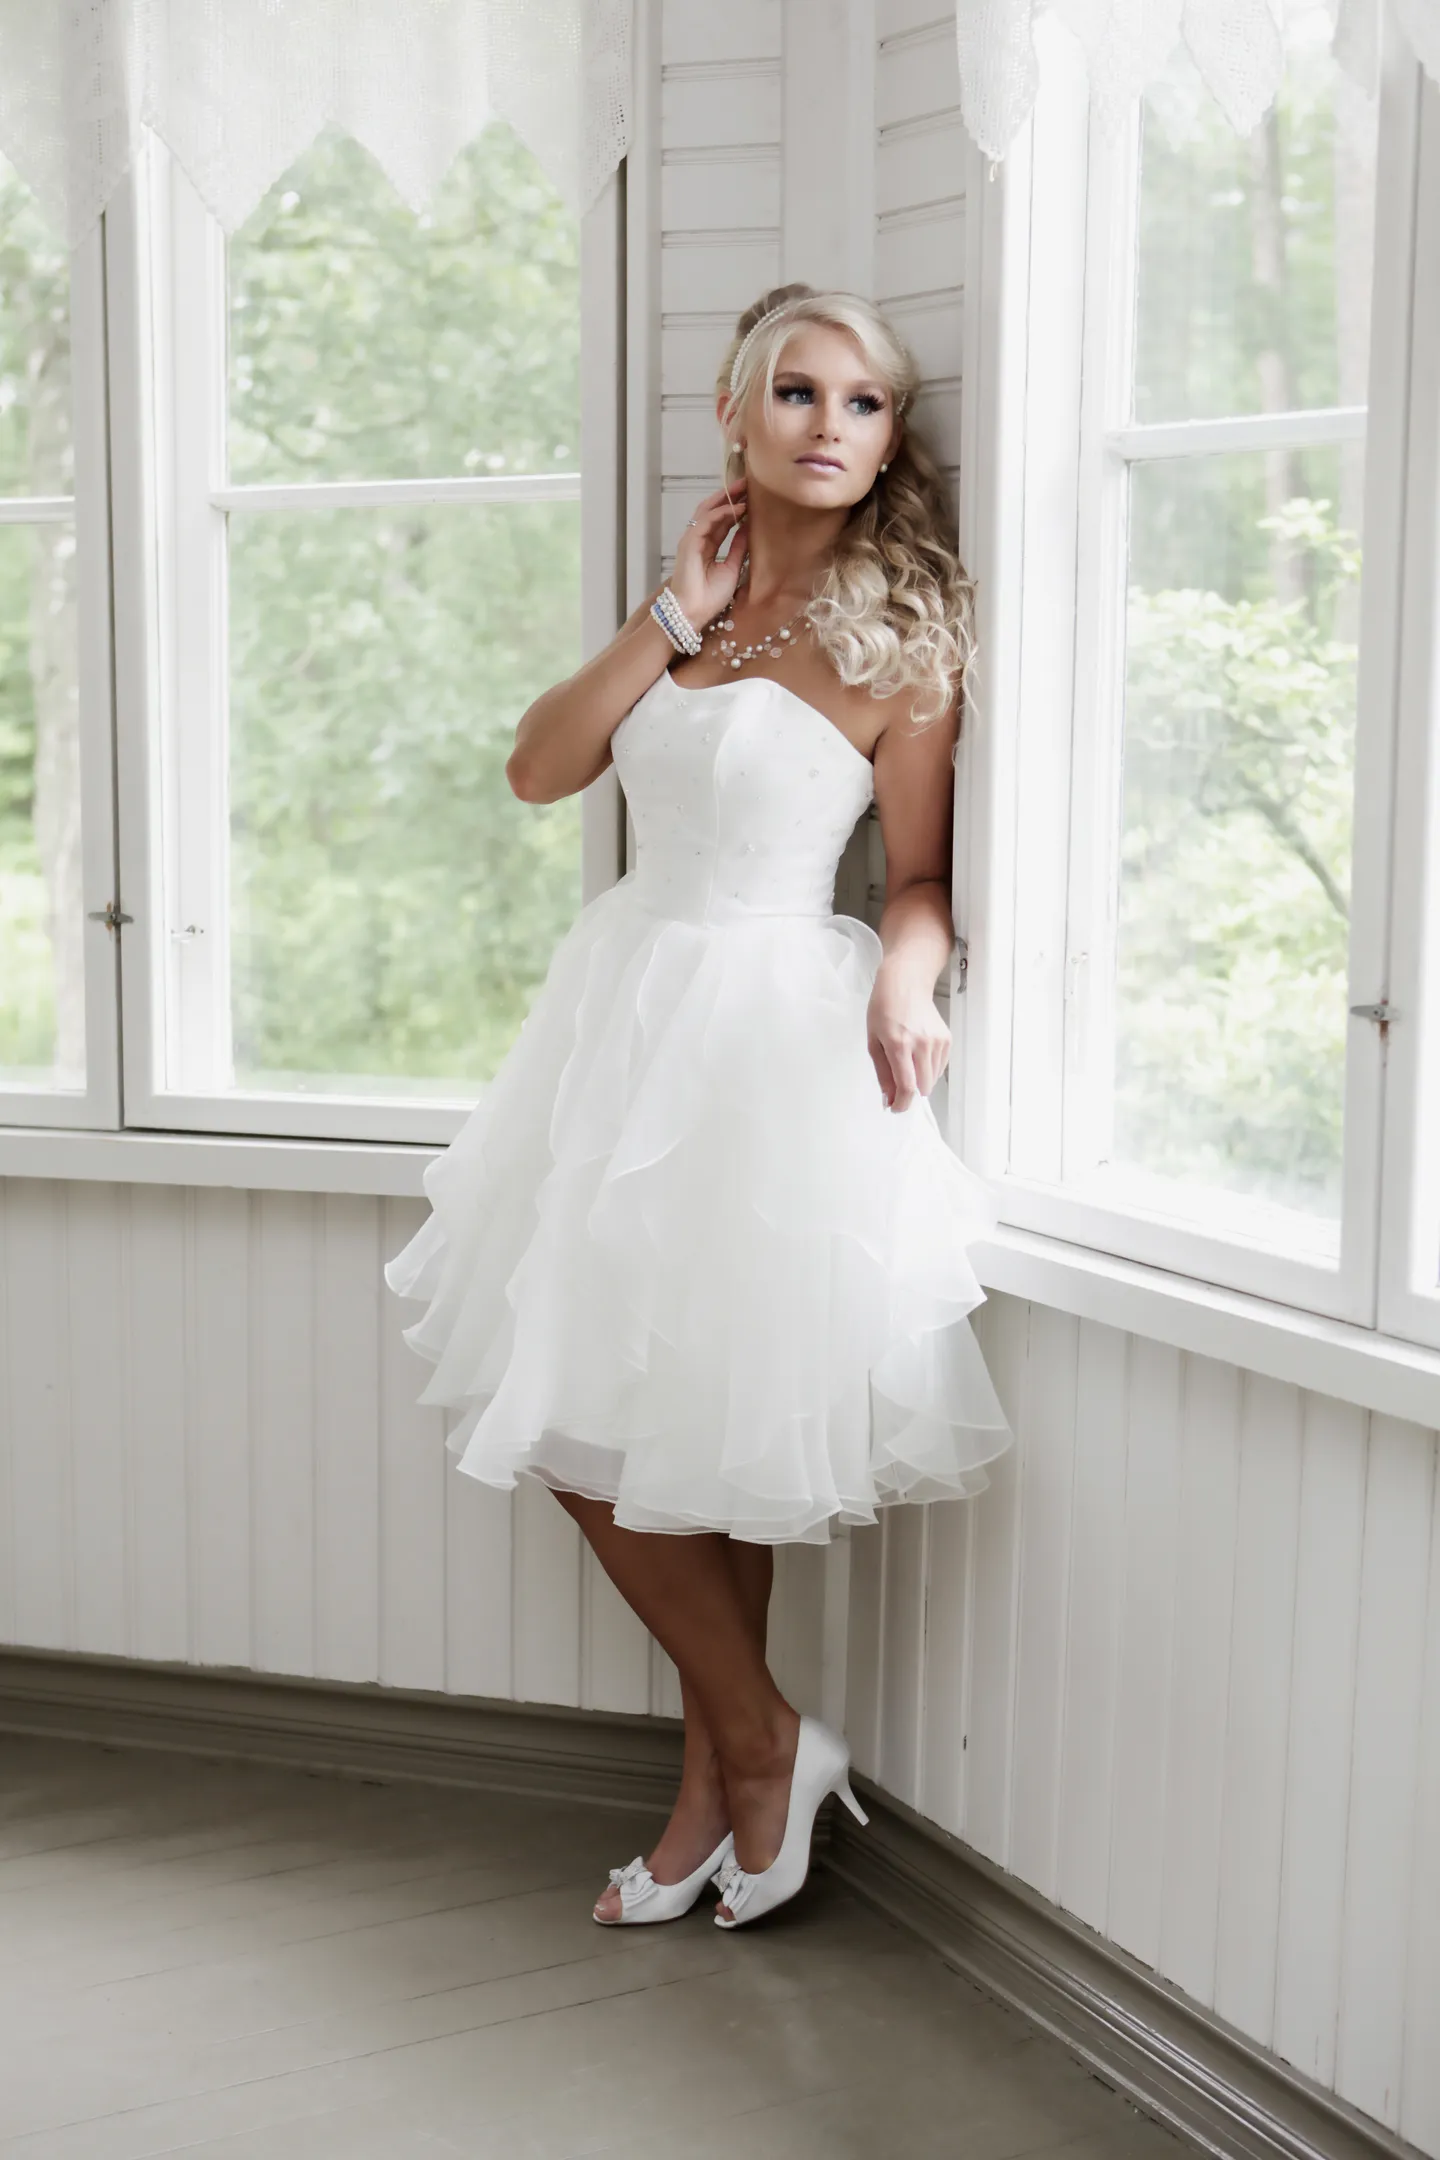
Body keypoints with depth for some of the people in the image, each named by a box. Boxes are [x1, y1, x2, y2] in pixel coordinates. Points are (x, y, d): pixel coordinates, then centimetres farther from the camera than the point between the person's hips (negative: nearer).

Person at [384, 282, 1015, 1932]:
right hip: (629, 1005, 7)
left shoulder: (898, 634, -6)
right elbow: (540, 768, 3)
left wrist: (903, 985, -26)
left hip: (772, 1030, -7)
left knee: (713, 1422, 1)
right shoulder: (697, 595, 12)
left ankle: (731, 1768, 21)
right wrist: (673, 617, -4)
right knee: (580, 1421, 9)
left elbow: (922, 876, -5)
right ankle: (757, 1751, 22)